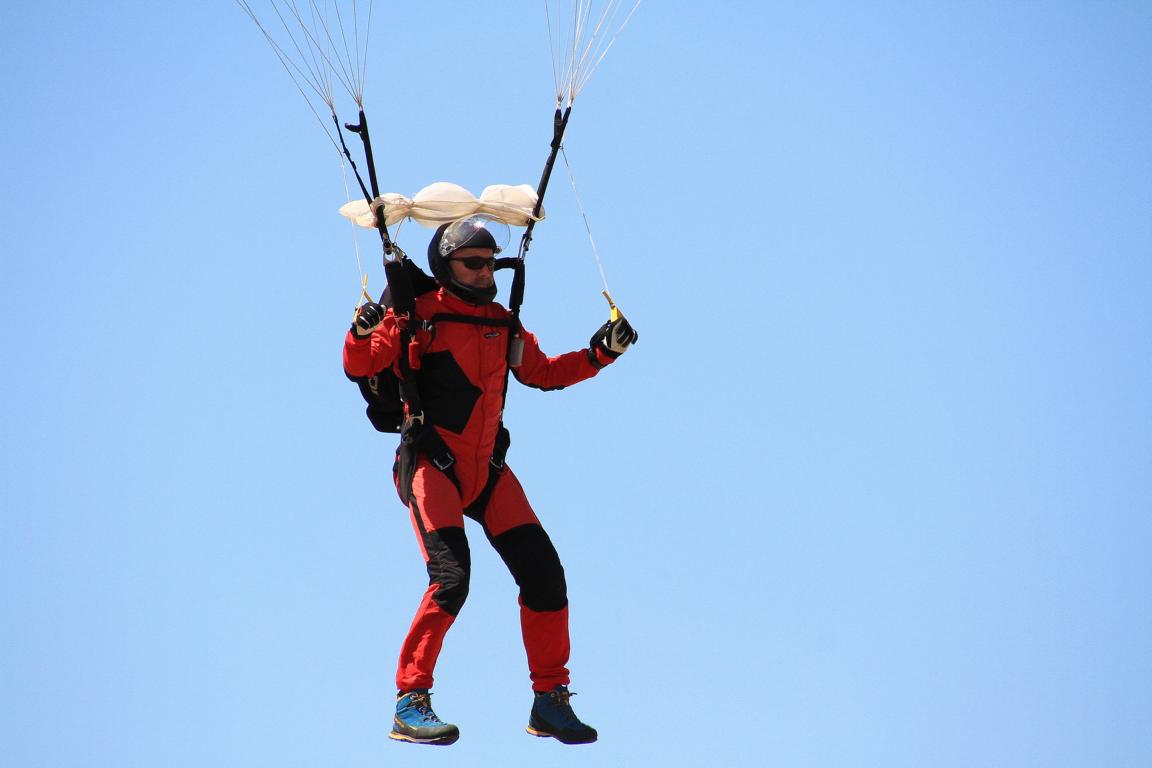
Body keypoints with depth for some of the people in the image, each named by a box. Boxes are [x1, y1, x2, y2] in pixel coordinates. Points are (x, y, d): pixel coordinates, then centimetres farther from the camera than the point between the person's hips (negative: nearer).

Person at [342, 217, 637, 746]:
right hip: (432, 467, -6)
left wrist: (601, 352, 12)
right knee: (451, 577, -21)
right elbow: (359, 367, -9)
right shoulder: (416, 316, -3)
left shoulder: (503, 325, 12)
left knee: (544, 574, -1)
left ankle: (550, 701, 13)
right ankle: (410, 704, -10)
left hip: (488, 469, 6)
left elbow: (544, 374, 23)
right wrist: (362, 333, -30)